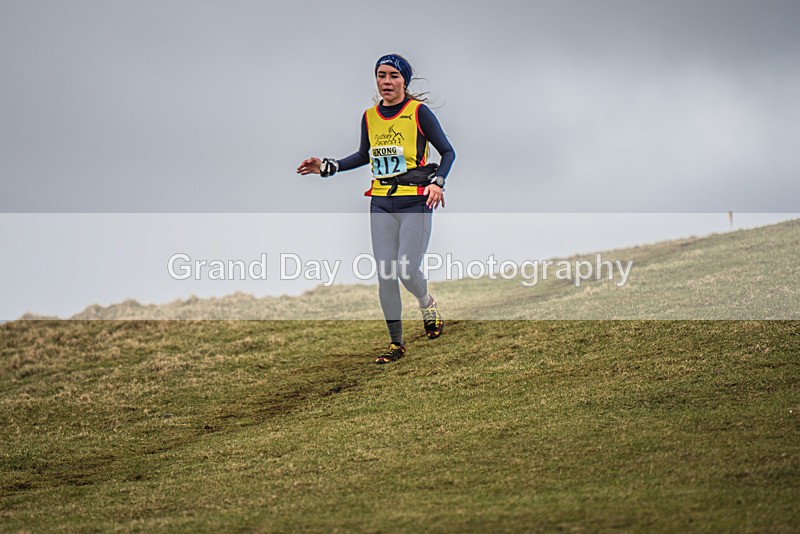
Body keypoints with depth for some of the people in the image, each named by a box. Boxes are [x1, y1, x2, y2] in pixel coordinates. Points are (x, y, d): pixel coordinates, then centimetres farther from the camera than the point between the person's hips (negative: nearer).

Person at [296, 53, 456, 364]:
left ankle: (427, 304, 22)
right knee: (385, 275, -1)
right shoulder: (370, 116, 9)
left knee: (407, 270, -14)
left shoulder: (418, 112, -6)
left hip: (415, 202, -4)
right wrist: (327, 167, 15)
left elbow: (448, 152, 0)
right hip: (381, 204, 5)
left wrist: (437, 182, -15)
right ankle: (396, 343, 10)